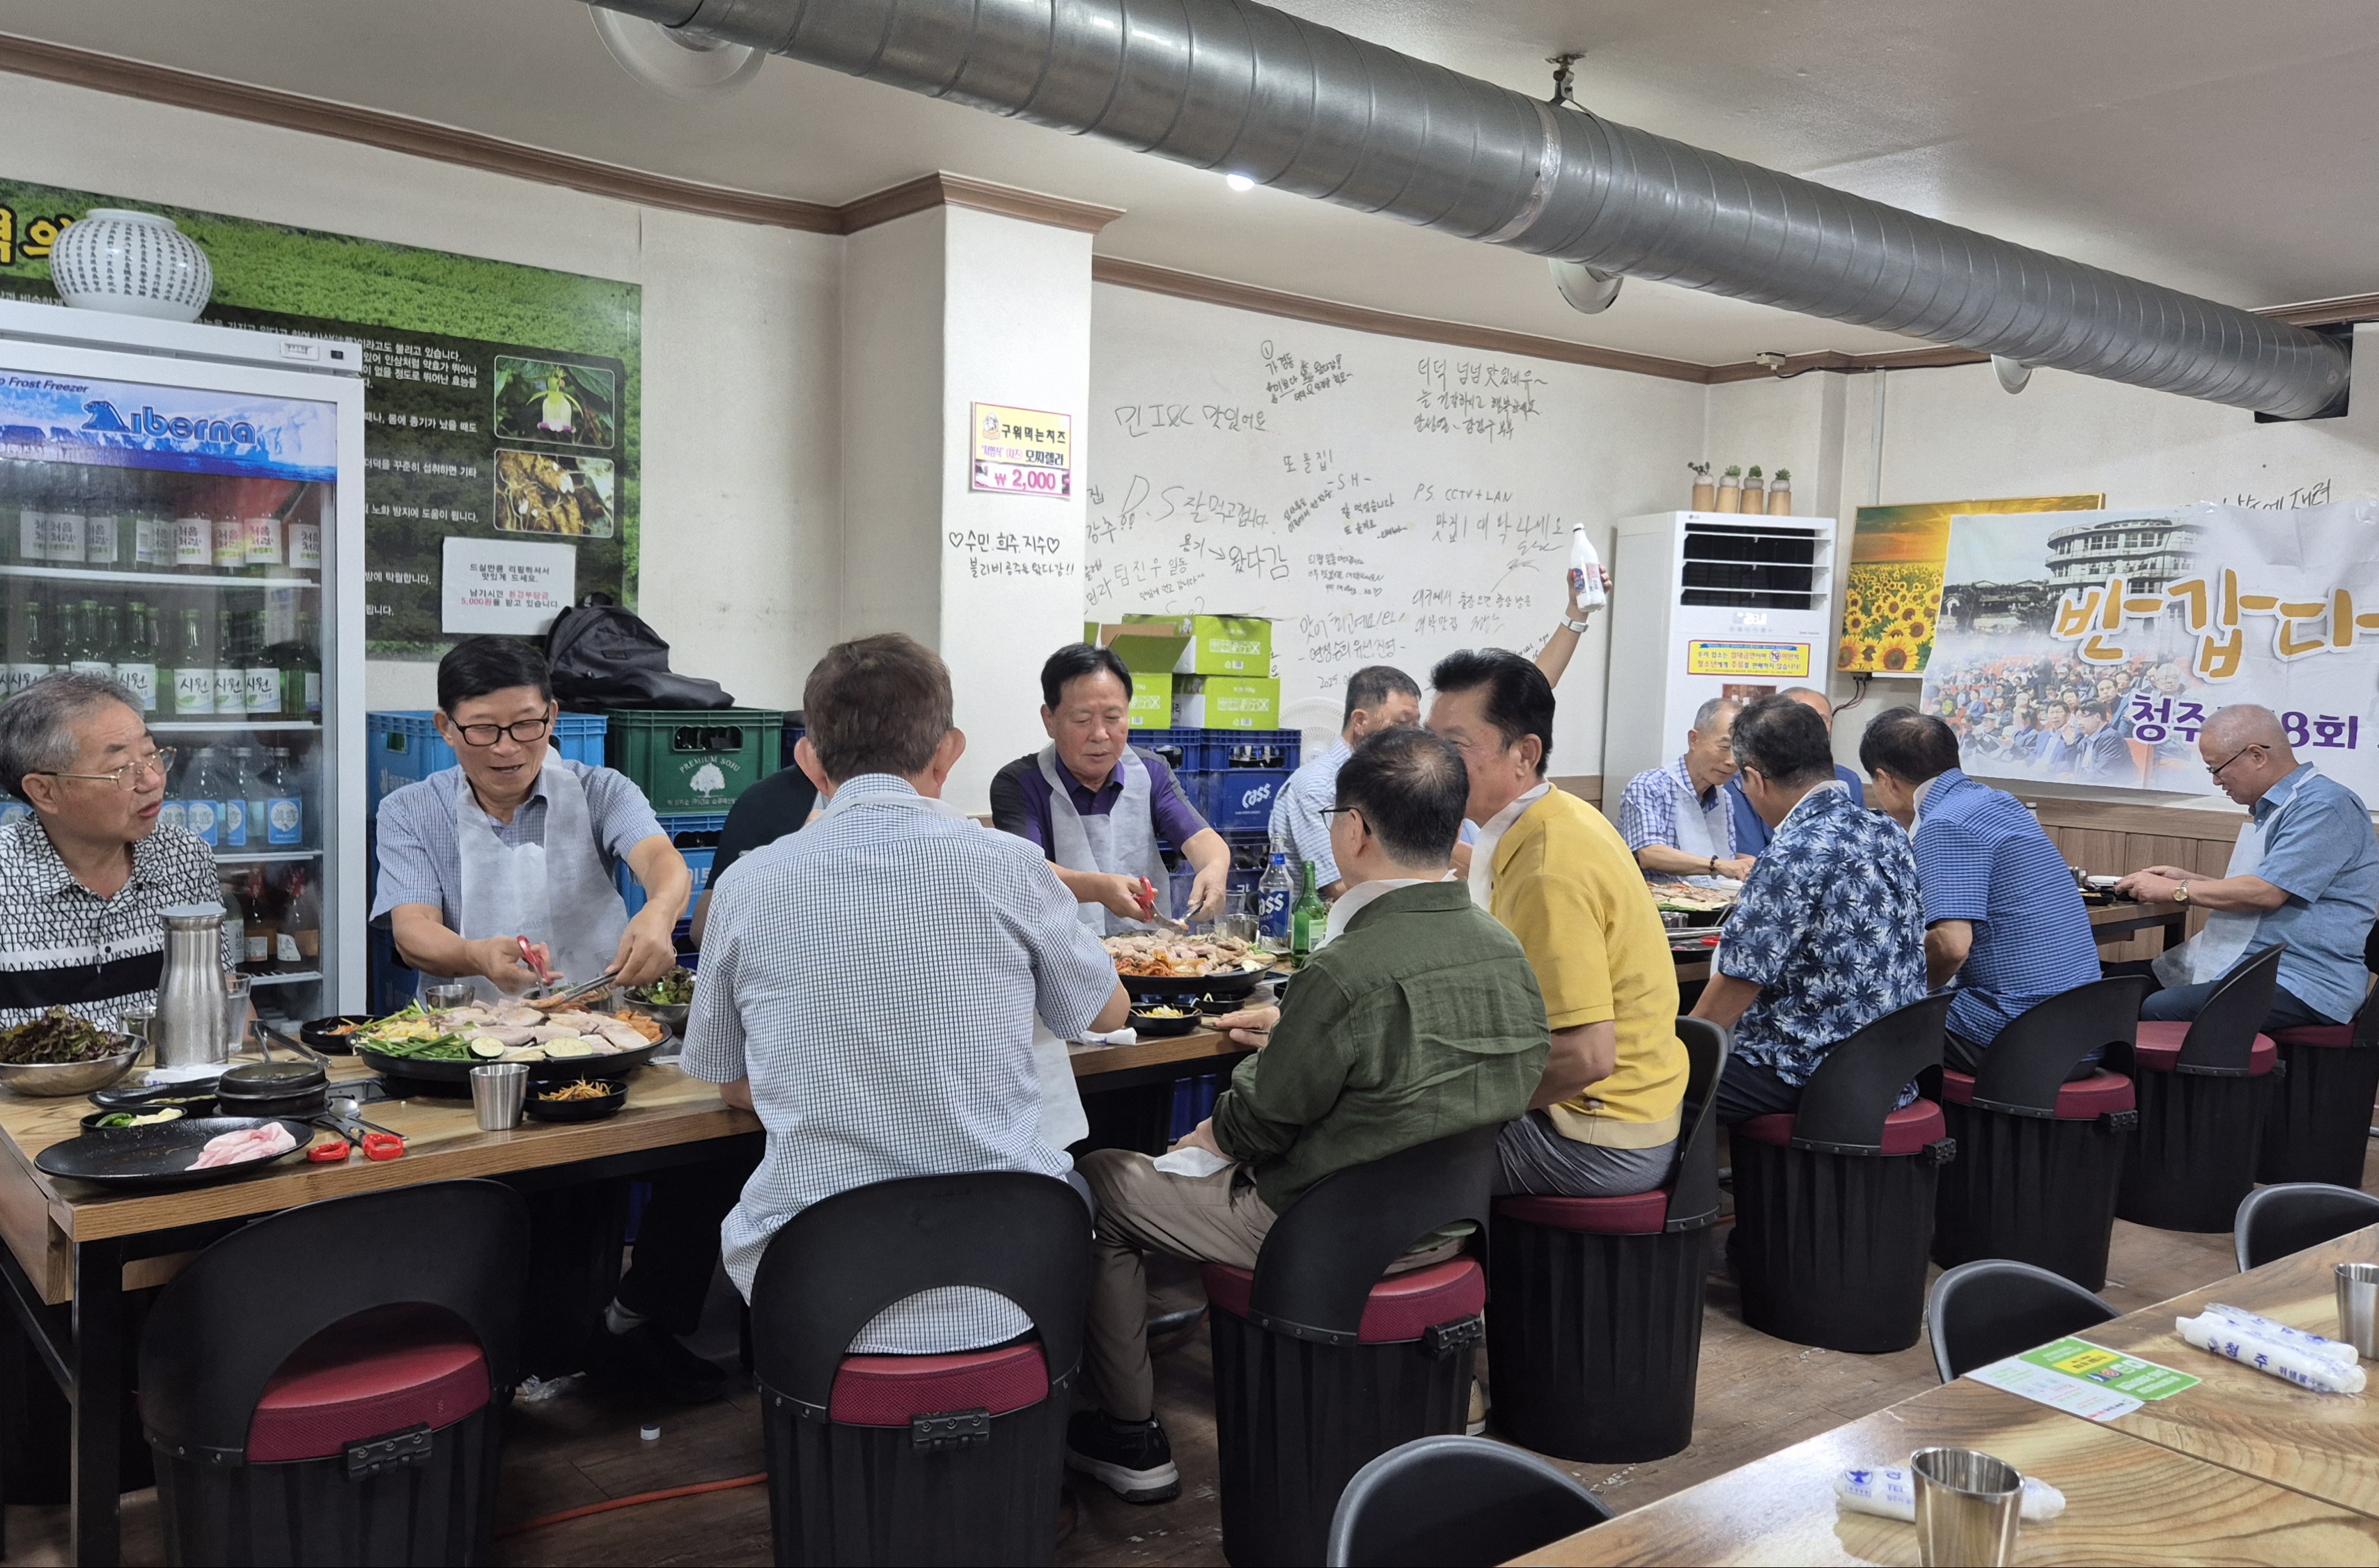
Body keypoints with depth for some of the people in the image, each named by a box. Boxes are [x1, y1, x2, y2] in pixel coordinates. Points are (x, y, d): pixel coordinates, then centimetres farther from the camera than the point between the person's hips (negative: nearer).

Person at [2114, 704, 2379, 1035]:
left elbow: (2267, 893, -20)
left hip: (2303, 987, -10)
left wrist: (2174, 890, -9)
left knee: (2159, 1011, -29)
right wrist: (2188, 879, 16)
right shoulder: (2269, 809, 21)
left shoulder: (2326, 806, -13)